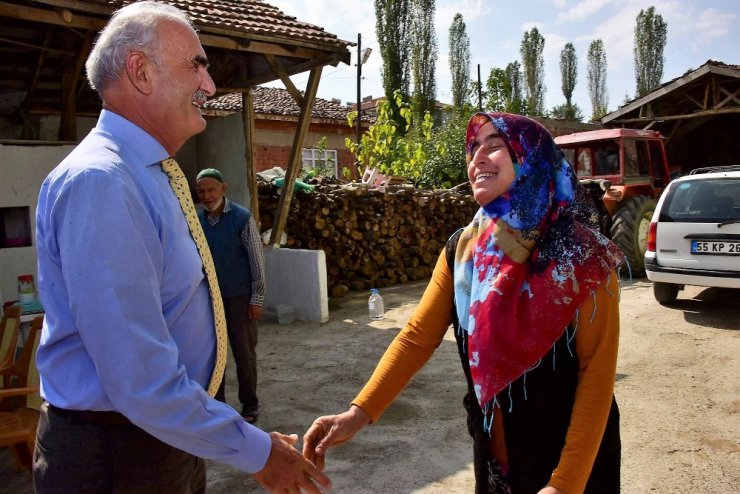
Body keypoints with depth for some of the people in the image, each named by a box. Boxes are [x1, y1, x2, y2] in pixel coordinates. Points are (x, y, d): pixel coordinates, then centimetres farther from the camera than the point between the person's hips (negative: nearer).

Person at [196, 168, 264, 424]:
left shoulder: (242, 218, -10)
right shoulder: (196, 220, 2)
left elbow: (257, 260, -8)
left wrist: (257, 299, -10)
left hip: (239, 296, -4)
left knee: (244, 353, 4)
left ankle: (249, 405, 19)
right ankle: (216, 402, 27)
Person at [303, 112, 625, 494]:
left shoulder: (583, 259, -18)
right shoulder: (462, 250, -5)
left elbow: (597, 373, -17)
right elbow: (418, 335, -8)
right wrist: (359, 413, -18)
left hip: (573, 459, -3)